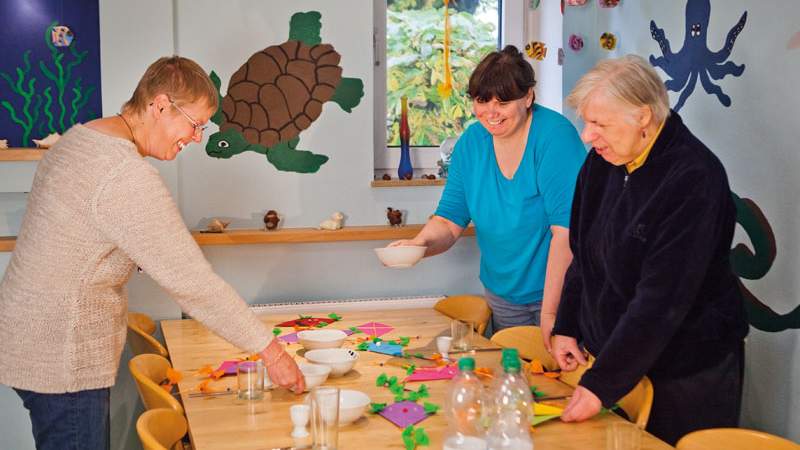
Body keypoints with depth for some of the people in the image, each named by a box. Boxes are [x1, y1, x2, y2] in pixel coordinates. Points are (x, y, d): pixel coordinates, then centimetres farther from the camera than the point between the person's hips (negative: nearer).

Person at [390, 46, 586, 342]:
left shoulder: (554, 136, -20)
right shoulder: (471, 142, -2)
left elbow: (566, 228, -25)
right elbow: (450, 220, 1)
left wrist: (550, 311, -28)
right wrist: (419, 243, -22)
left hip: (558, 292, -5)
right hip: (502, 291, 5)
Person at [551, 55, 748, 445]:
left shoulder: (694, 178, -22)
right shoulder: (604, 161, 0)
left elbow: (662, 299, -26)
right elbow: (583, 254, 11)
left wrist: (601, 384, -24)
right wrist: (566, 327, 5)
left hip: (688, 367, -6)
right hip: (613, 352, 6)